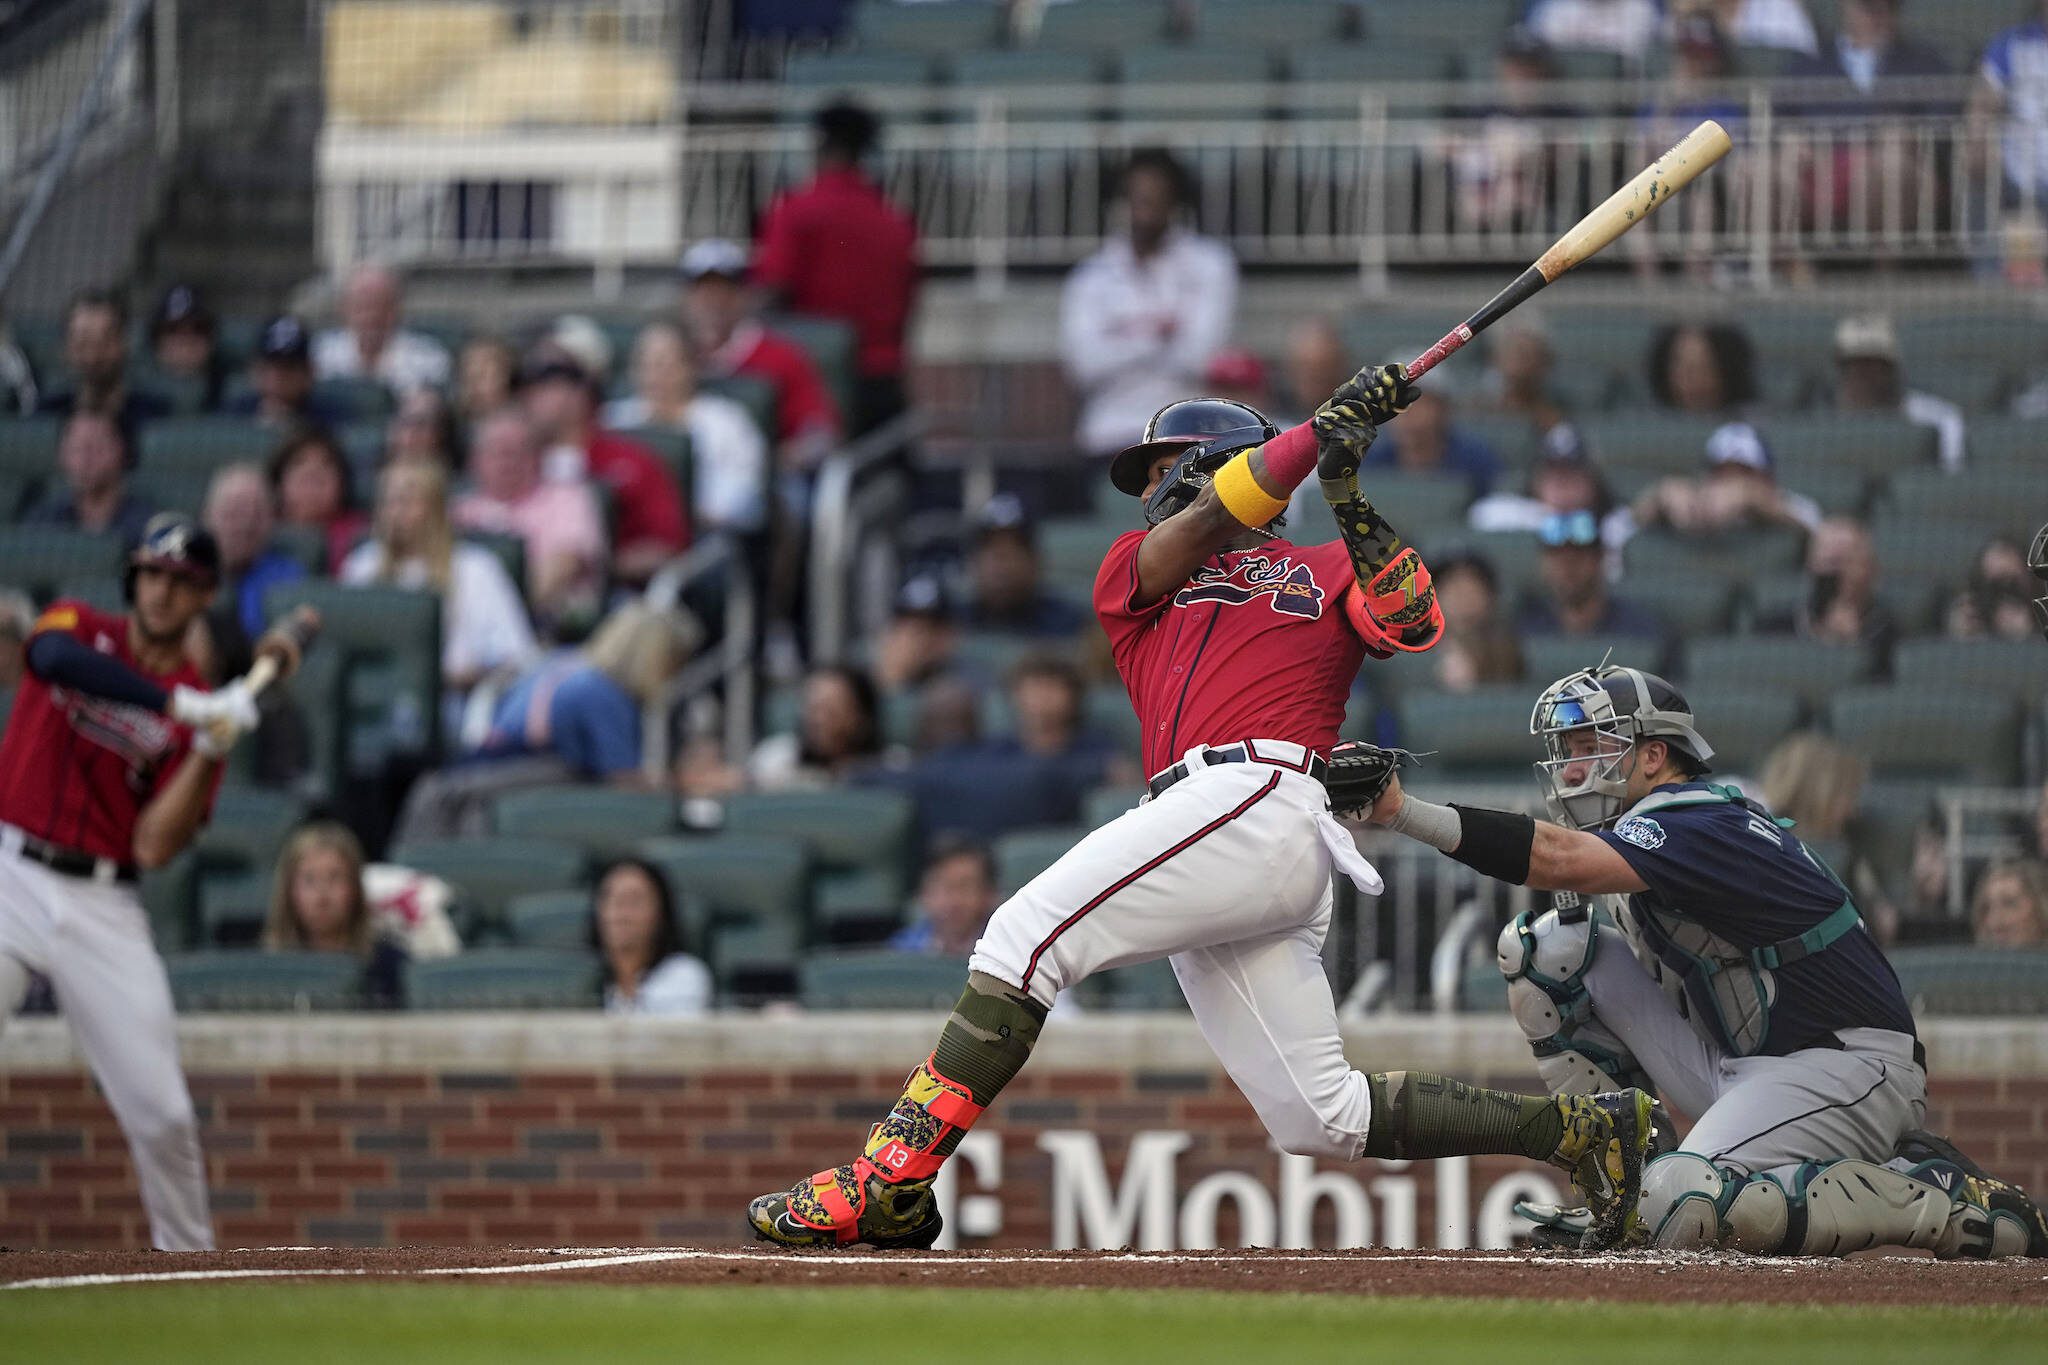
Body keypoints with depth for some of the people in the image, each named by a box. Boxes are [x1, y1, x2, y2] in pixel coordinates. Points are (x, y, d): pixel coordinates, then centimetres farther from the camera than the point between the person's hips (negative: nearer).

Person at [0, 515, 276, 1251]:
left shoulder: (198, 708, 5)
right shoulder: (81, 625, 5)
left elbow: (152, 848, -4)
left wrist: (210, 753, -15)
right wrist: (180, 705, -28)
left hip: (102, 907, 2)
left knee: (162, 1113, -1)